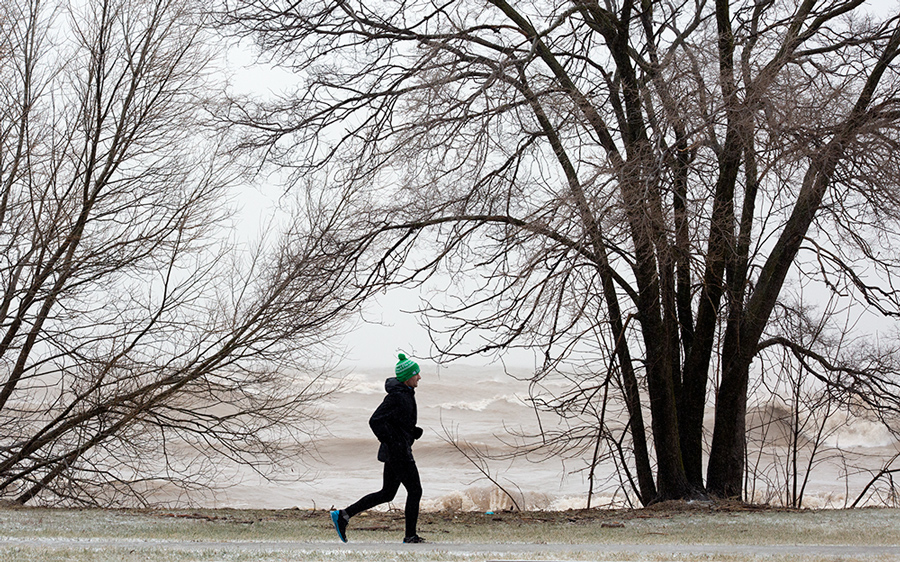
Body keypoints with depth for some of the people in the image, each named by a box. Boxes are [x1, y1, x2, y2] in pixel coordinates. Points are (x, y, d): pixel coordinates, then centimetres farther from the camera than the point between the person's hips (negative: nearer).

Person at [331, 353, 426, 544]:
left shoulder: (406, 393, 13)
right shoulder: (396, 396, -18)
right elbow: (375, 421, -23)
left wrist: (414, 431, 11)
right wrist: (392, 443, -22)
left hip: (396, 451, 10)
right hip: (398, 451, -10)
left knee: (387, 494, 12)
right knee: (415, 490, -1)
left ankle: (343, 515, 12)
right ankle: (410, 536, 8)